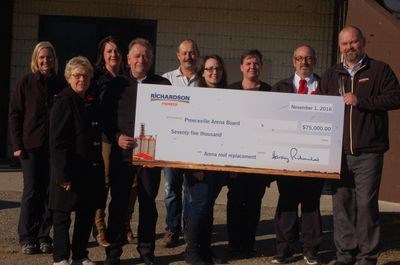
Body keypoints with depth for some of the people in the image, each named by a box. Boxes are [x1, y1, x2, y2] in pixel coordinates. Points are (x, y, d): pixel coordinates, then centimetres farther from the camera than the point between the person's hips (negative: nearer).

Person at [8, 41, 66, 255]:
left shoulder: (61, 84, 6)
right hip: (31, 146, -1)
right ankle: (27, 238, 10)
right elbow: (14, 114, 2)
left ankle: (44, 236, 14)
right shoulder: (25, 83, 2)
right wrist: (17, 145, -5)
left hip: (54, 147, 2)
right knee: (31, 191, 1)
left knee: (49, 192, 4)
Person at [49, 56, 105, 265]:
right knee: (63, 214, 3)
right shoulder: (63, 101, -10)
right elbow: (57, 142, -15)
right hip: (70, 171, -7)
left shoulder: (92, 102, 12)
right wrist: (63, 174, -20)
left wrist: (98, 166, 12)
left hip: (91, 168, 8)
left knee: (88, 213, 13)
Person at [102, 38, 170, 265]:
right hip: (122, 152, 0)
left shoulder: (163, 84, 6)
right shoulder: (117, 85, 7)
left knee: (148, 202, 8)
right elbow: (106, 118, 5)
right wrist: (117, 137, -11)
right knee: (118, 202, 4)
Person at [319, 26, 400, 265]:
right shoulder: (331, 75, 17)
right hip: (339, 153, 4)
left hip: (368, 153, -3)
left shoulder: (380, 70, 6)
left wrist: (360, 101, -12)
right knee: (341, 203, 5)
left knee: (366, 203, -3)